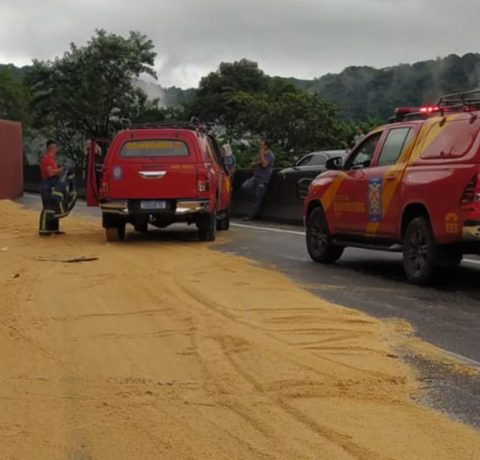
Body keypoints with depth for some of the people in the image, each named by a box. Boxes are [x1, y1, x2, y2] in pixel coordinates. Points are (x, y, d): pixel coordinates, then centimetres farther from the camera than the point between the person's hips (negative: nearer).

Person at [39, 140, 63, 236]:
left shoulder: (52, 159, 16)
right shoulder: (46, 159, -16)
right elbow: (50, 172, -24)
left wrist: (60, 171, 6)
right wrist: (61, 169, -18)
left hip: (53, 186, 10)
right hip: (47, 186, -10)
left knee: (55, 208, 13)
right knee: (48, 208, -10)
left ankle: (53, 228, 20)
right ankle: (43, 230, -7)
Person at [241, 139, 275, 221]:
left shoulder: (270, 156, -7)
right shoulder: (260, 155, 20)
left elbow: (264, 164, -23)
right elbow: (252, 165, 19)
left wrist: (262, 155, -14)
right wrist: (257, 162, -2)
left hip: (263, 180, -8)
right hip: (255, 177, 8)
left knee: (257, 199, -6)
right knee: (245, 186, -15)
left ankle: (252, 215, 0)